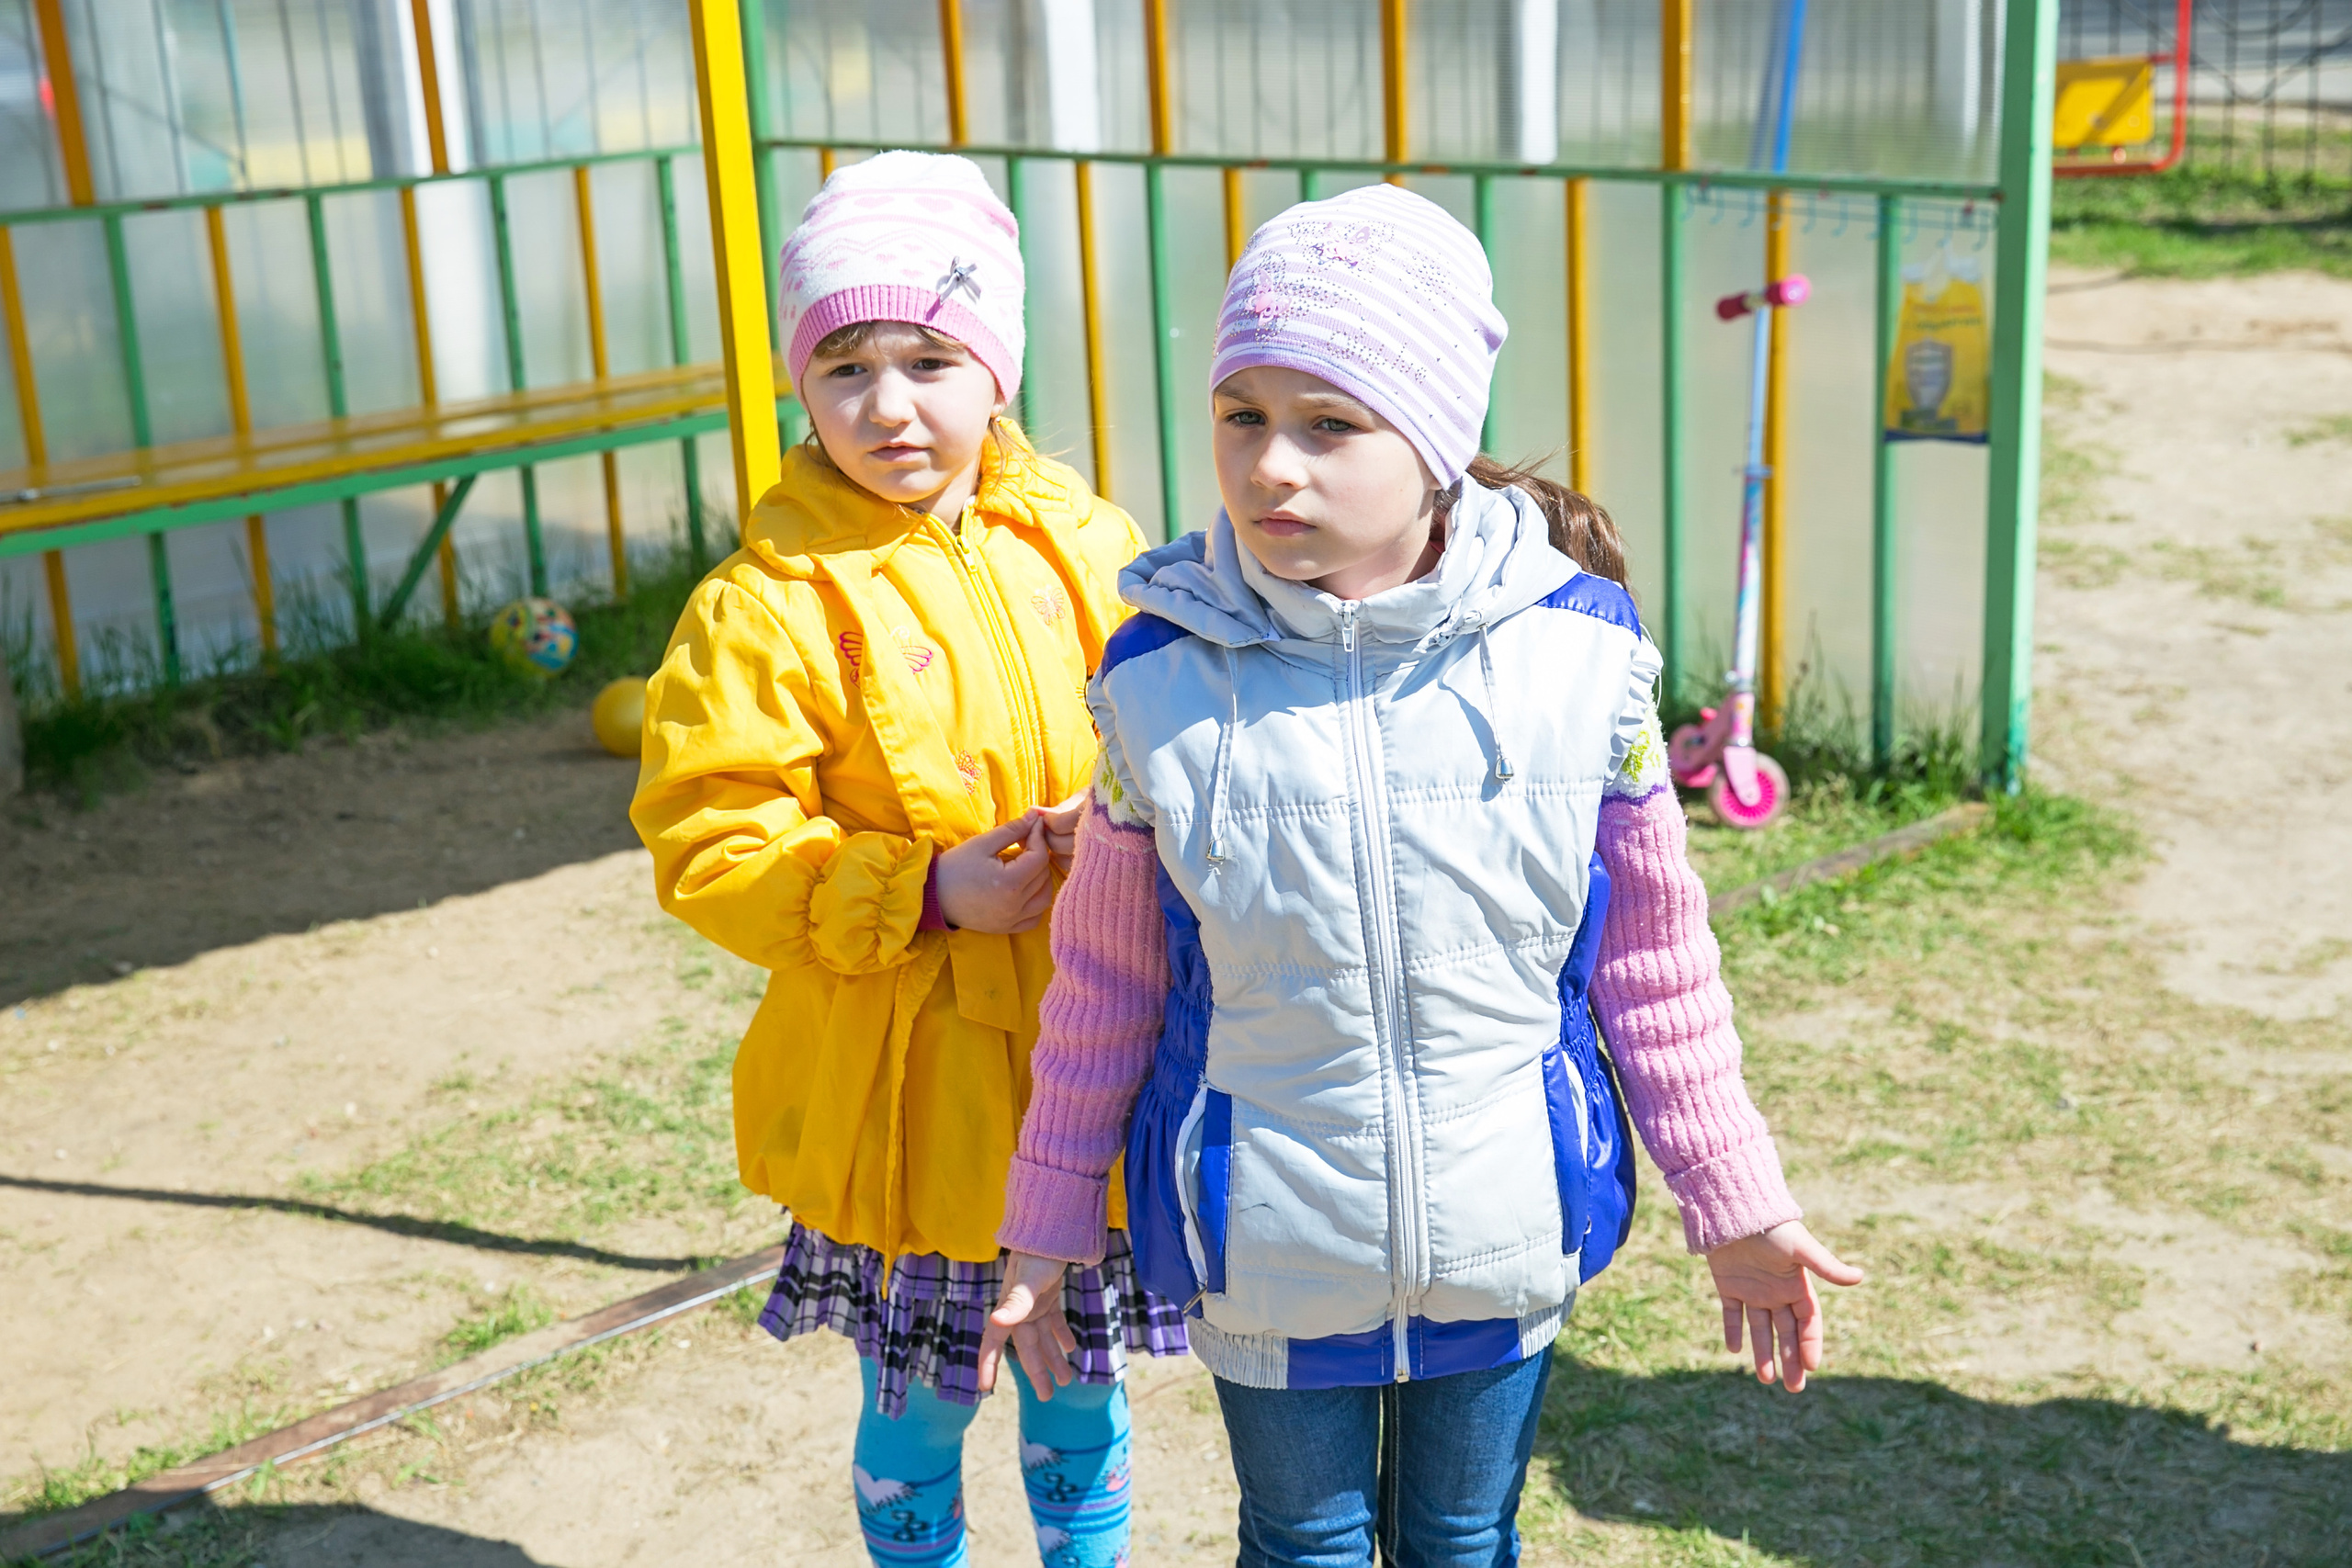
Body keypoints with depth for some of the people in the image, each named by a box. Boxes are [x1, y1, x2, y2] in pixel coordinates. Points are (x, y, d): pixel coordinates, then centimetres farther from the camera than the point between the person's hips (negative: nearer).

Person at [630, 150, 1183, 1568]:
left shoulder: (1086, 547, -1)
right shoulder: (768, 607, -12)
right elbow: (708, 847, -13)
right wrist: (926, 888, -21)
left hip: (1091, 1064, 3)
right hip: (903, 1088, -3)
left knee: (1082, 1386, 21)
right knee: (916, 1408, 13)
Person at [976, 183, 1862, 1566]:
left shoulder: (1578, 650, -12)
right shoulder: (1164, 678, -13)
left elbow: (1655, 955, -1)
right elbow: (1106, 977, 0)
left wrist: (1738, 1206, 4)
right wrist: (1049, 1226, 6)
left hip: (1506, 1236, 1)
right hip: (1262, 1248, 0)